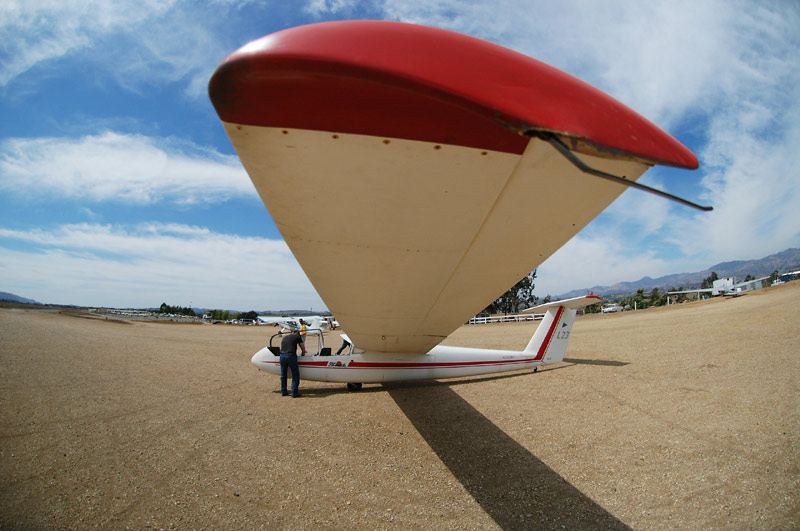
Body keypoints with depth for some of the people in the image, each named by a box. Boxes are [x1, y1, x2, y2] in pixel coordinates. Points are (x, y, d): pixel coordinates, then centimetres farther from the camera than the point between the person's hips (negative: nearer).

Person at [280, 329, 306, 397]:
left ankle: (283, 392, 23)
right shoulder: (297, 337, 11)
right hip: (291, 356, -5)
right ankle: (294, 393, 2)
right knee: (295, 375, 4)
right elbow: (303, 347, 16)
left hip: (282, 355, 5)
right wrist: (303, 353, 35)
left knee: (283, 375, 16)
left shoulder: (284, 338, 25)